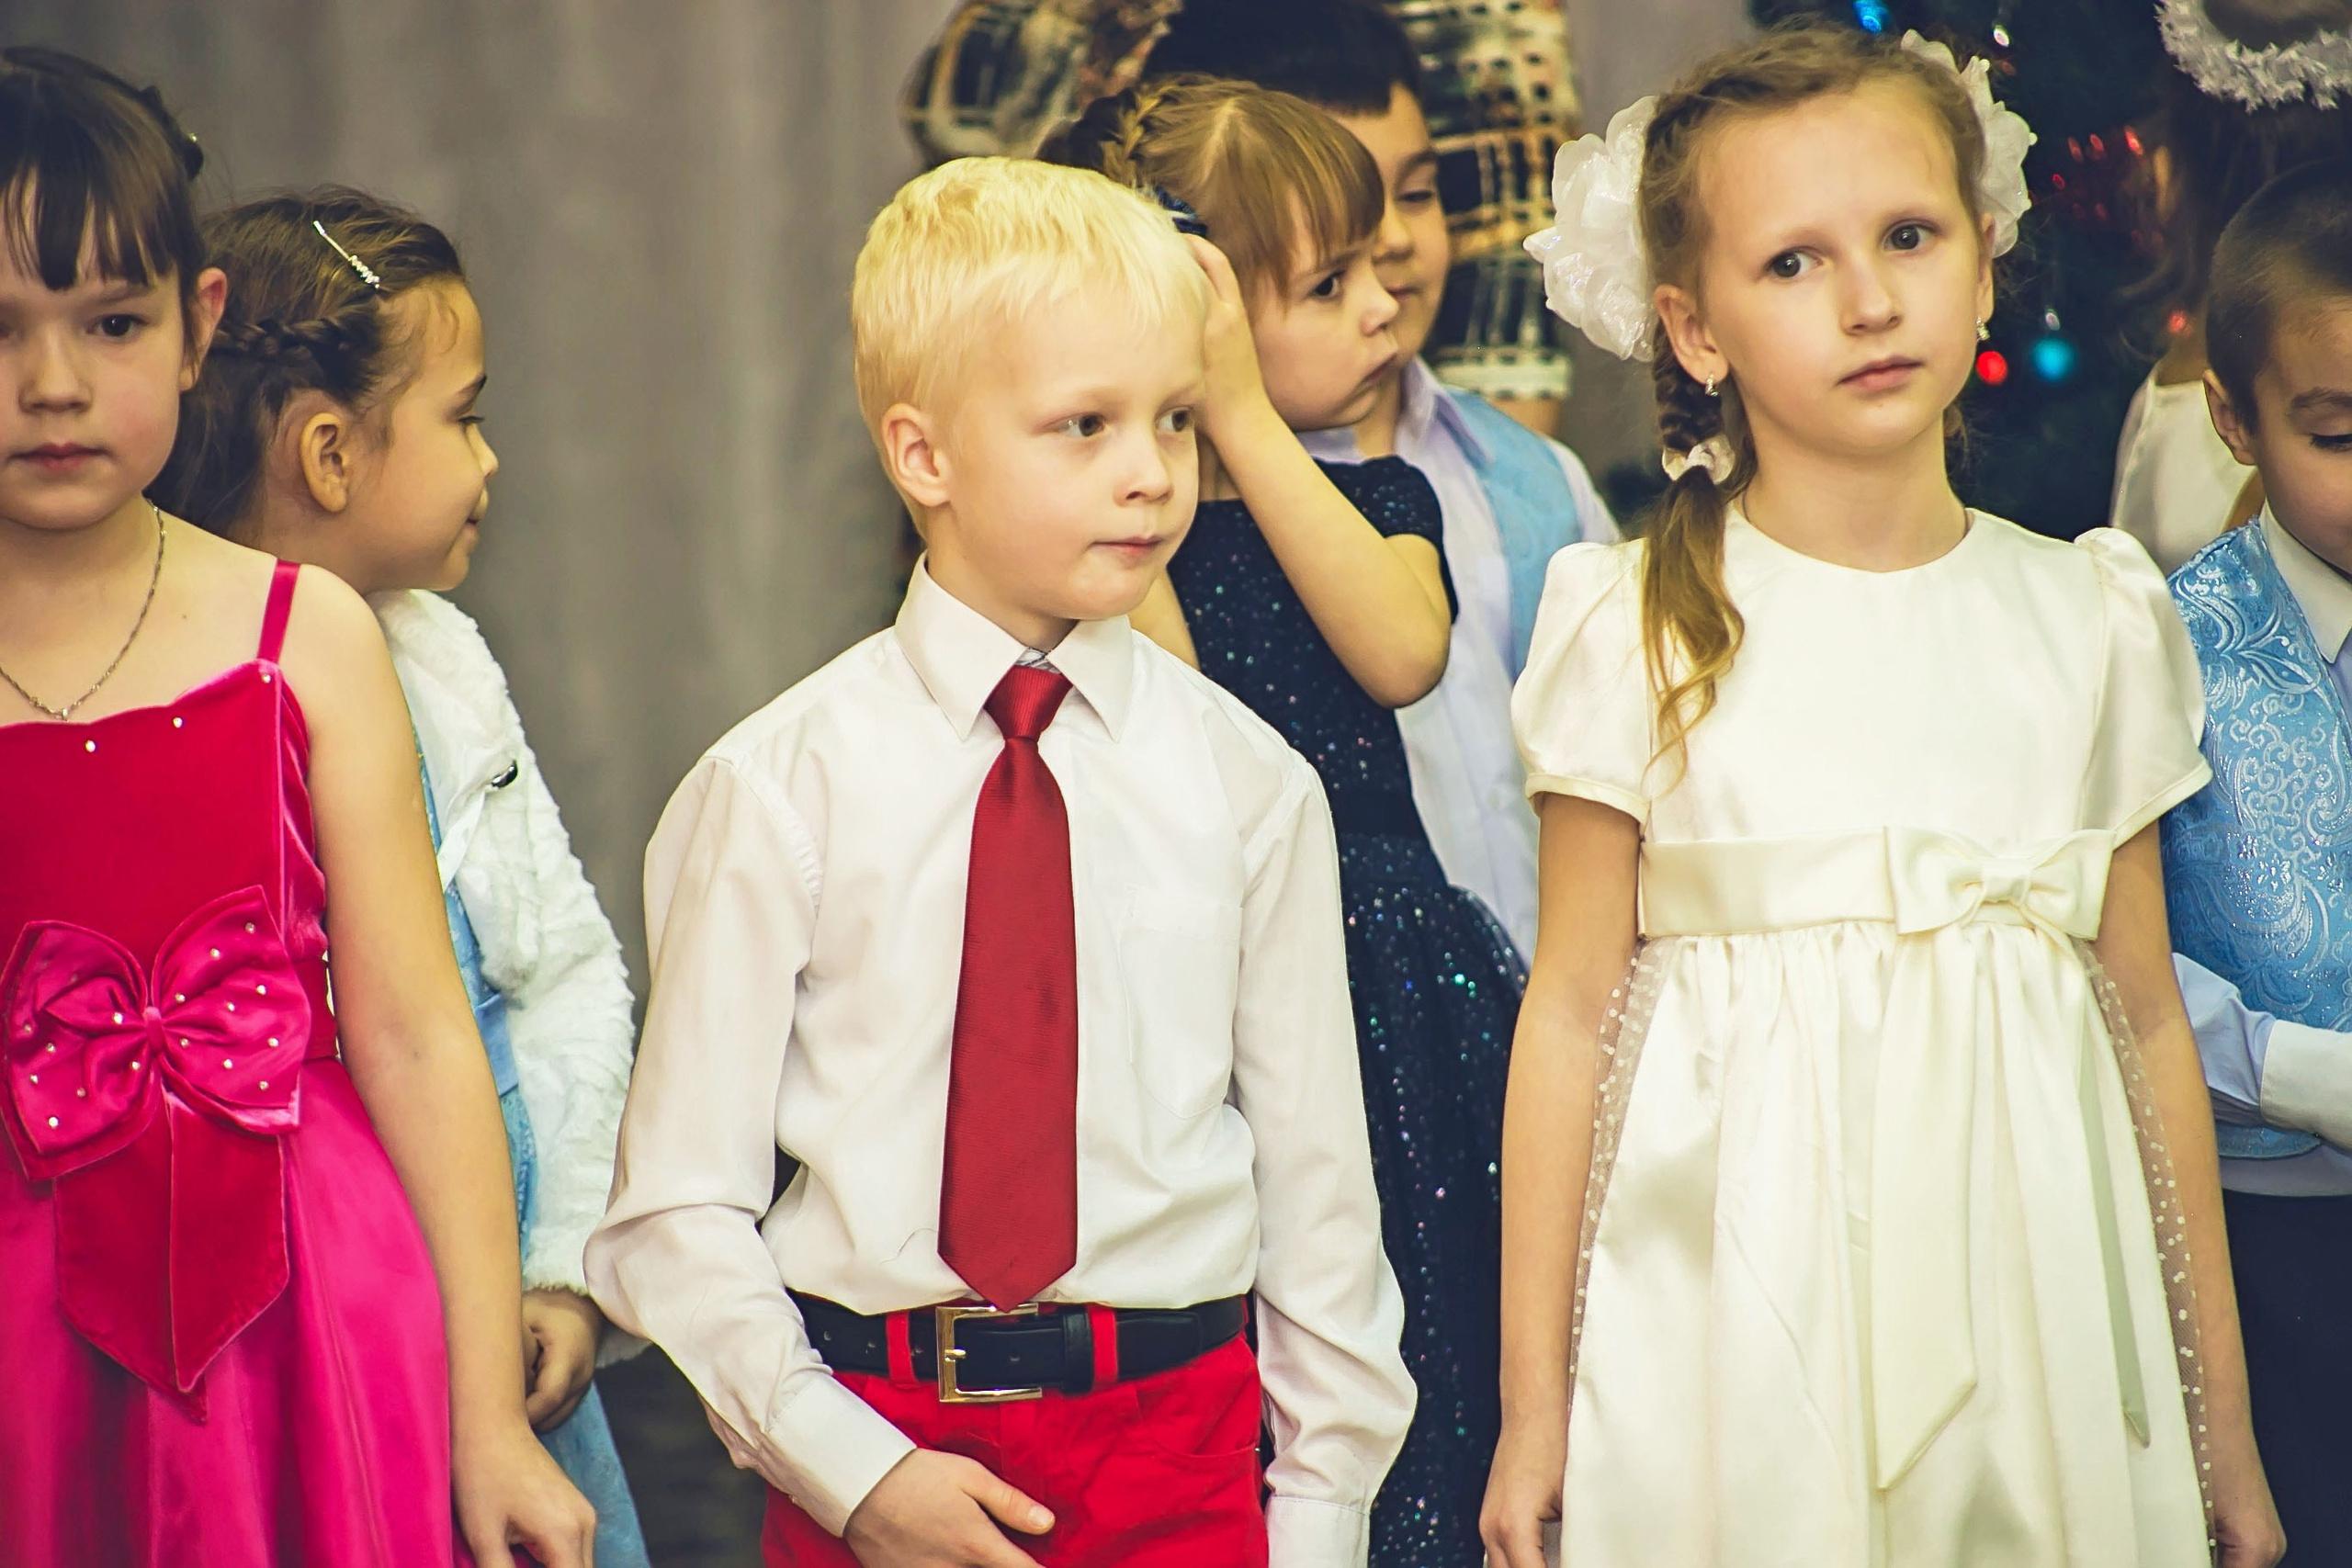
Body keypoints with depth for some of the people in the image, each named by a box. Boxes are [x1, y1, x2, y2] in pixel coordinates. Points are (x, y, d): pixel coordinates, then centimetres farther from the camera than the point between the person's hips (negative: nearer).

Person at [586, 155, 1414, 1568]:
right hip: (876, 1440, -1)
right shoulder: (784, 785, -4)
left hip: (1179, 1449, 1)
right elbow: (680, 1206, -4)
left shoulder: (1245, 783, 1)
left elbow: (1316, 1179, 4)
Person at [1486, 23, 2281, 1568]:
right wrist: (1533, 1401, -2)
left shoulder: (2090, 618, 5)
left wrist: (2224, 1412, 12)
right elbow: (1573, 1007, -2)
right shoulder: (1645, 630, -3)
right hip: (1734, 1318, -2)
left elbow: (2147, 1012, 9)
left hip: (2032, 1313, 2)